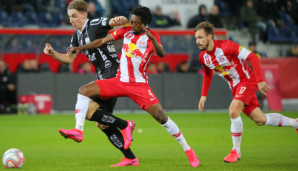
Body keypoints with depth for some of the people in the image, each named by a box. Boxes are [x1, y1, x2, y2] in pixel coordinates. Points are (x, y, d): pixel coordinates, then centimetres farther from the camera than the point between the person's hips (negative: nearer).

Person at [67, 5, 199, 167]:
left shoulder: (151, 36, -6)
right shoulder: (126, 31, 6)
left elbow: (161, 54, -25)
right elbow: (102, 41, 10)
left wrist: (151, 37, -40)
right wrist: (80, 48, 2)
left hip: (139, 84, -5)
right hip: (119, 81, 5)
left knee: (160, 115, -17)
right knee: (84, 91, -10)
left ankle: (187, 149, -6)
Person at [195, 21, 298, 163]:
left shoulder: (226, 46, -25)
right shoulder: (203, 57, -3)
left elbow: (252, 57, -22)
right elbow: (208, 74, 18)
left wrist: (260, 81, -27)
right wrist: (204, 95, 11)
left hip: (247, 81, -7)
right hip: (235, 87, 7)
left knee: (233, 111, -26)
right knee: (260, 120, 9)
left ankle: (236, 151, -11)